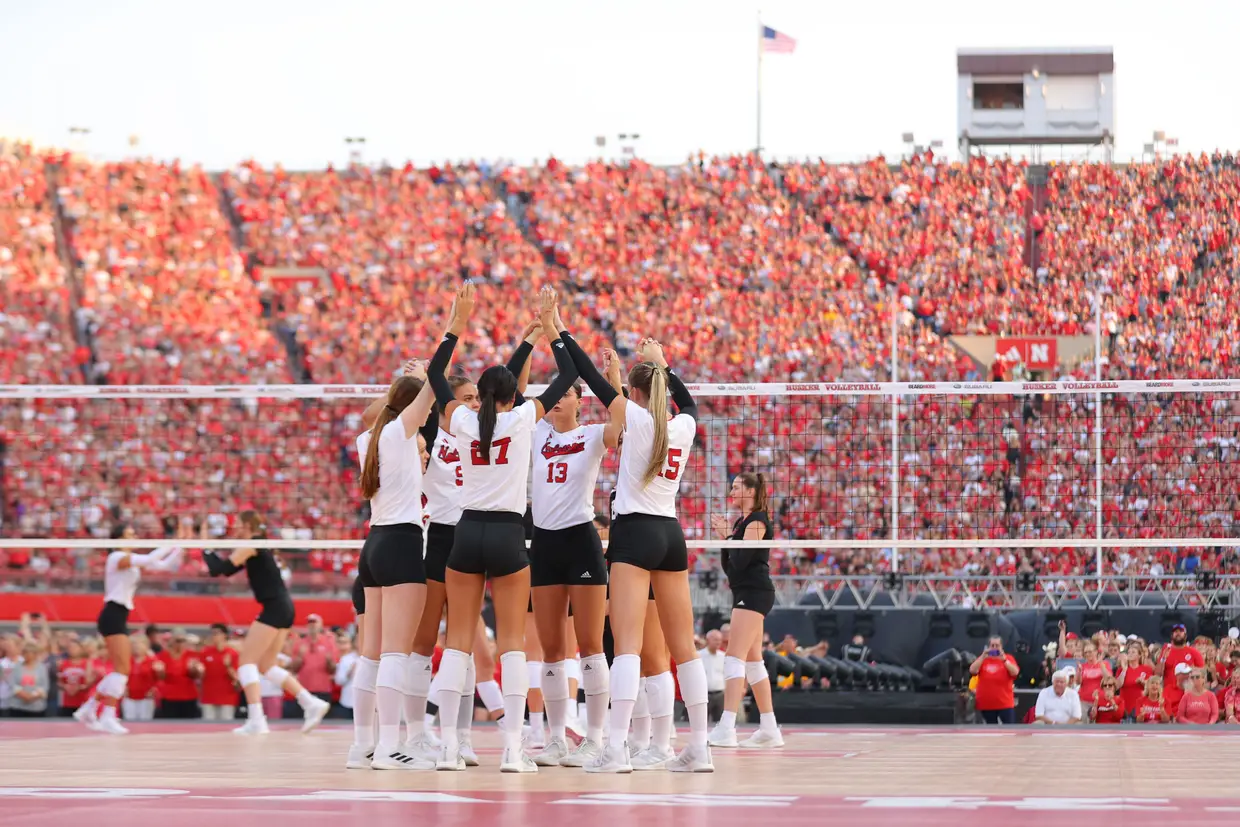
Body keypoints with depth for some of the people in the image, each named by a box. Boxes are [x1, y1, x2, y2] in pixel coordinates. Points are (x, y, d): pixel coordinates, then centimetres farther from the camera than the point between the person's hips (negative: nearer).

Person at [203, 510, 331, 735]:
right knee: (266, 666, 14)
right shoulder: (256, 547, 20)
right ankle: (312, 704, 9)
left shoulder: (251, 545, -9)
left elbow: (220, 569, -12)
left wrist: (206, 550, 5)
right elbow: (227, 570, 24)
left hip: (275, 609, -10)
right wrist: (210, 552, 16)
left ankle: (256, 720, -15)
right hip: (282, 609, 10)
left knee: (246, 661, -7)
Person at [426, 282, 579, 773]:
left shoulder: (463, 421, 3)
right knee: (512, 641, -1)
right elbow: (568, 377, 7)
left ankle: (448, 746, -2)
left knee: (459, 639, 4)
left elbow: (435, 375, 18)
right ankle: (512, 748, -9)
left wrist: (458, 324, 18)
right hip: (508, 534, -2)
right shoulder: (523, 418, -2)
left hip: (467, 532, 2)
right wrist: (550, 328, 13)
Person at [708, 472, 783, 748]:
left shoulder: (757, 520, -9)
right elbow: (729, 567, 15)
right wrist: (725, 535, 5)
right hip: (745, 594, 11)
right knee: (753, 661, 11)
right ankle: (769, 729, 13)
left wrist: (728, 534, -9)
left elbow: (741, 560, -20)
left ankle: (726, 728, -25)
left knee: (735, 657, -17)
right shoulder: (741, 522, 18)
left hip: (754, 593, -11)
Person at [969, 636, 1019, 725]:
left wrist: (1004, 659, -24)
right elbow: (972, 671, -9)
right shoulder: (982, 659, 7)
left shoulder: (1008, 658, 2)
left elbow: (1015, 672, -15)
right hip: (987, 704, 2)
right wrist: (983, 657, -17)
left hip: (1005, 703, -2)